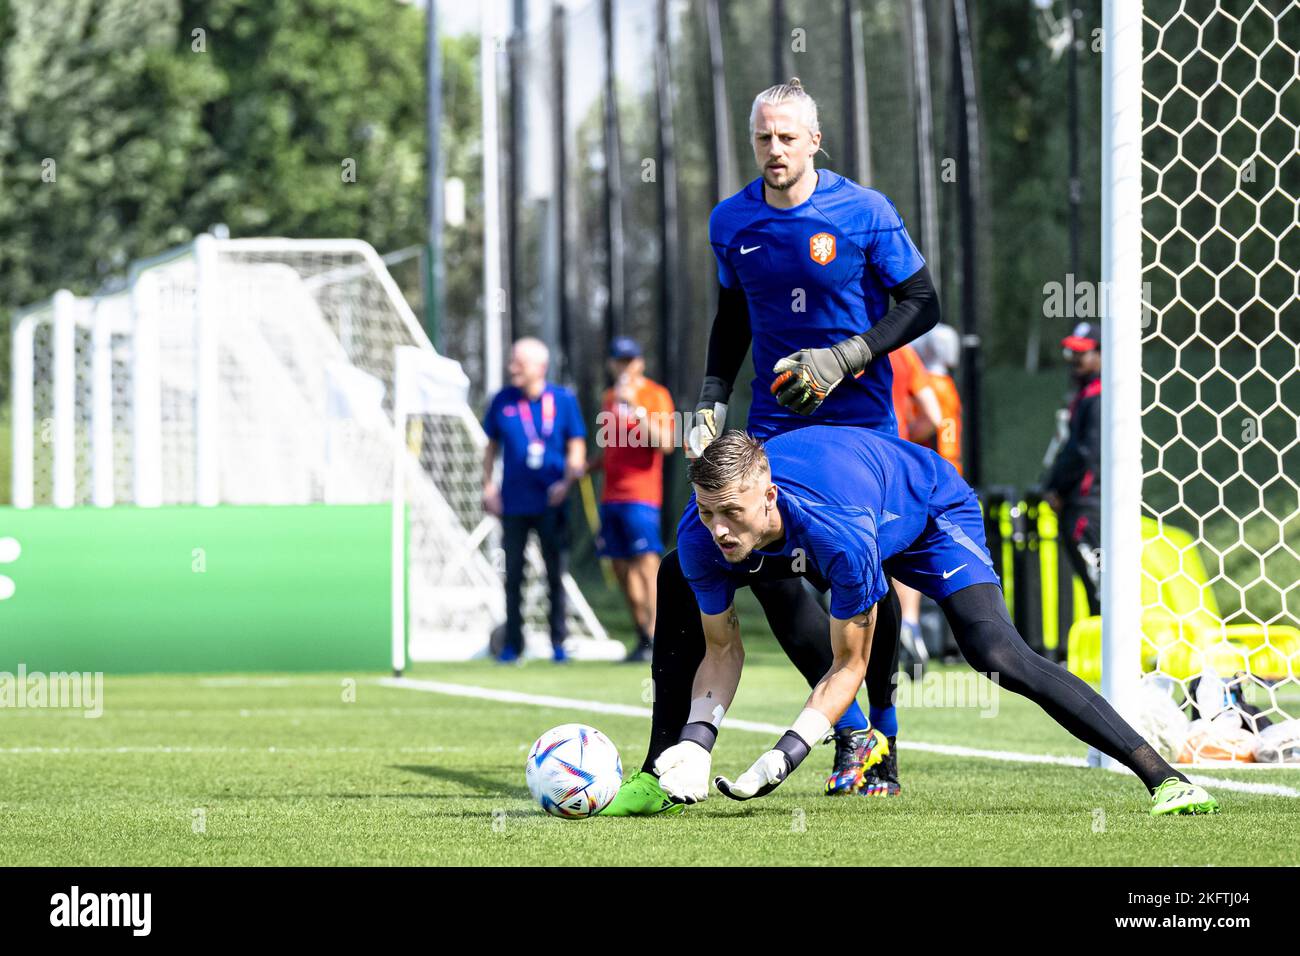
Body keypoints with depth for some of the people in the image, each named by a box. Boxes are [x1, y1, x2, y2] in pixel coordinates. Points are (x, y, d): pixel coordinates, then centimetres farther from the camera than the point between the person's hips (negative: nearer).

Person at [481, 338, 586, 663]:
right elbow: (492, 446, 13)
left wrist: (567, 481, -13)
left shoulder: (563, 400, -2)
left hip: (551, 502, -2)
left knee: (555, 574, 3)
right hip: (513, 502, 2)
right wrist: (488, 486, 4)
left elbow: (576, 444, 1)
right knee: (513, 574, 4)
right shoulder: (502, 401, 4)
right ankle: (512, 644, 10)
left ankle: (558, 642, 11)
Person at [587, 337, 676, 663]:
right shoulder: (610, 398, 18)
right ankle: (643, 635, 15)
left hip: (641, 497, -8)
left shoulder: (655, 395, -3)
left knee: (646, 564, -14)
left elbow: (666, 444, -17)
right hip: (611, 495, 8)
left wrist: (636, 408, -23)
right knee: (621, 568, 7)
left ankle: (655, 639, -19)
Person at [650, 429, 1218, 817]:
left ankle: (1162, 776, -23)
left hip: (931, 511, -7)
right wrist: (696, 743, -30)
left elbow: (850, 664, -32)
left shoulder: (839, 531, -46)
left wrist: (785, 755, -41)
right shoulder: (700, 535, -30)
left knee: (996, 655, -26)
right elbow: (723, 651, -14)